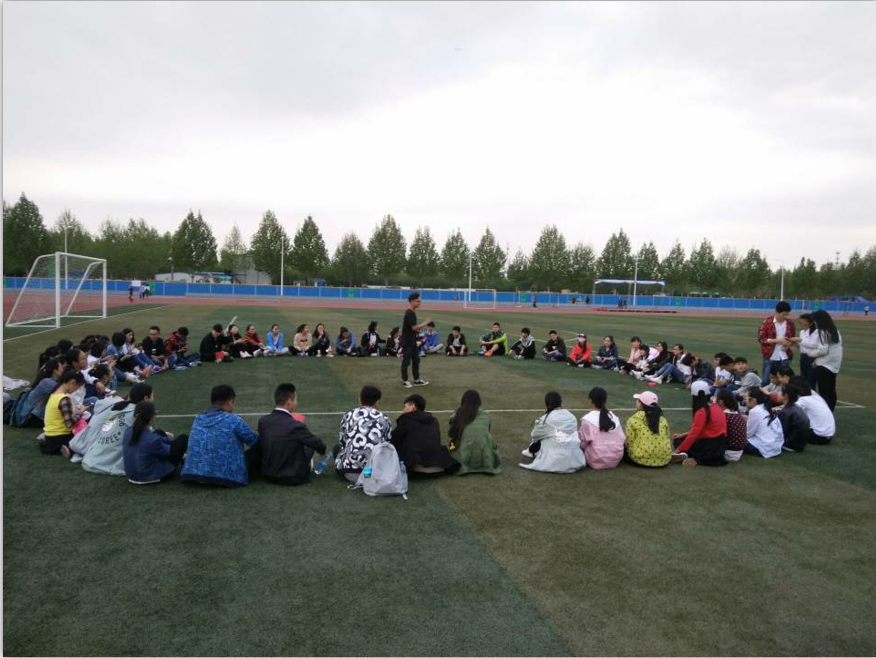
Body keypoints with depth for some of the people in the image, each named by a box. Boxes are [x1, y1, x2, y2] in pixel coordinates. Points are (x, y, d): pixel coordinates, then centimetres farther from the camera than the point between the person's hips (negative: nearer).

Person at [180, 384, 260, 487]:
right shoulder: (233, 420, -9)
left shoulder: (198, 418, 8)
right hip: (226, 477, -2)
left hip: (192, 474, 3)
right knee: (256, 452, 13)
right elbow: (254, 440, 4)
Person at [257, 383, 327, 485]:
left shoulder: (262, 421, -10)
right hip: (293, 478, -5)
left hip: (268, 475, 5)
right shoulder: (296, 426, -25)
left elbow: (260, 446, 7)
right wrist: (322, 451, 15)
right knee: (311, 445, 18)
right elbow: (319, 445, -10)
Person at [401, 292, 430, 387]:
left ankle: (416, 380, 20)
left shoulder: (412, 312, 11)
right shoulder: (410, 313, -19)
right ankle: (404, 381, 11)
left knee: (416, 360, 13)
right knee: (406, 361, 1)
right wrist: (425, 323, -15)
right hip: (407, 342, -10)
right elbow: (414, 327, -25)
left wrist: (418, 328, 6)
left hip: (412, 341, 10)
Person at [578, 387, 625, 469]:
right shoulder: (614, 417, 3)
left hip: (597, 461, -6)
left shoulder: (587, 419, -11)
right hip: (616, 459, 6)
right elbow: (623, 439, 3)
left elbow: (583, 443, -8)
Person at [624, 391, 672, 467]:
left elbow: (629, 442, -8)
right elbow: (668, 439, 7)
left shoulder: (633, 420, -9)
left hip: (641, 459, -4)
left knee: (624, 448, 22)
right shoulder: (663, 420, 4)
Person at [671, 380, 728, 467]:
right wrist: (682, 435, 15)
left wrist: (678, 450, -11)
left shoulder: (701, 412, -18)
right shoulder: (715, 407, 9)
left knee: (679, 441, 7)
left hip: (711, 448, -8)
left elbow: (694, 435, -17)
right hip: (719, 446, 8)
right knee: (682, 438, 20)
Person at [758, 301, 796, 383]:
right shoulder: (767, 322, -8)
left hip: (784, 357, 3)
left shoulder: (790, 323, 4)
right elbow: (760, 339, -9)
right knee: (766, 380, 4)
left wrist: (788, 345, -4)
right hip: (770, 357, -3)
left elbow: (792, 338, 18)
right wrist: (777, 340, -17)